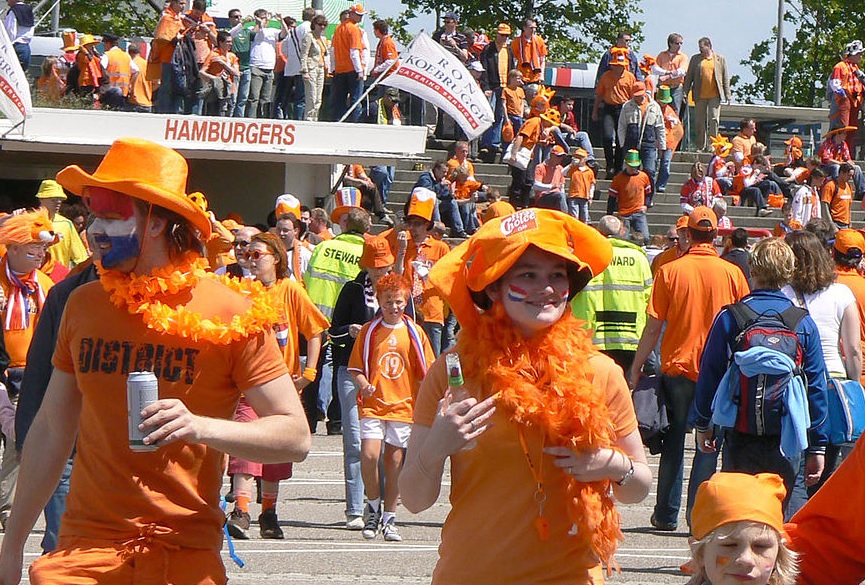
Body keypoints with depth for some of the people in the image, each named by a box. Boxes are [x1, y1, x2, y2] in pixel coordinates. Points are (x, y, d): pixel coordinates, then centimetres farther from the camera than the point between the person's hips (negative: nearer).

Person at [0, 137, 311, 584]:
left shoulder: (231, 314, -5)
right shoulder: (83, 305, 7)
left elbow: (295, 437, -7)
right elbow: (51, 431, 16)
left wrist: (202, 427, -23)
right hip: (85, 545, 3)